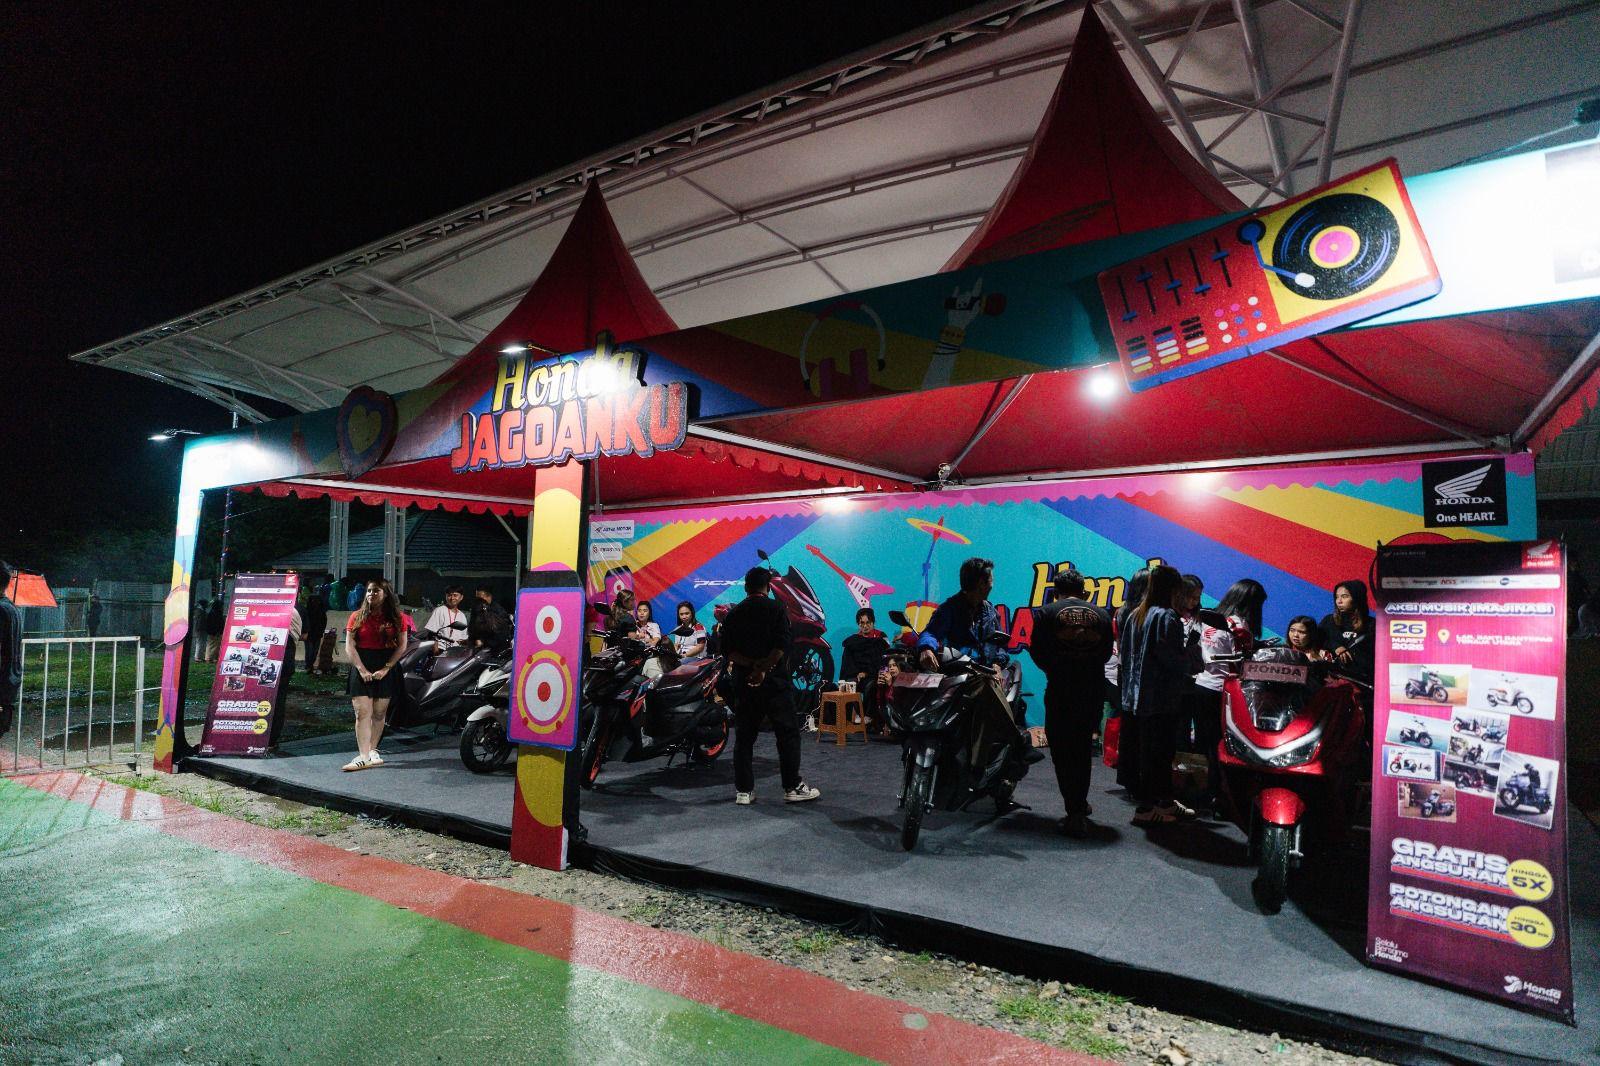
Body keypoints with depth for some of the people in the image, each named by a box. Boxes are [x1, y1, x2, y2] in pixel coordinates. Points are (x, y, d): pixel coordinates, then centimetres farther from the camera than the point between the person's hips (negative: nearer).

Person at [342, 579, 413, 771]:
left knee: (379, 713, 4)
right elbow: (349, 646, 1)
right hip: (362, 668, 0)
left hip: (386, 670, 0)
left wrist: (385, 669, -9)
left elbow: (402, 646, 0)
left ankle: (372, 750, 18)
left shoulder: (397, 617, 4)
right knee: (362, 713, -7)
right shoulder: (357, 616, 6)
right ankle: (364, 757, -9)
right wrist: (362, 669, -10)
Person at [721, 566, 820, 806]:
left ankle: (743, 790, 11)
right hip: (774, 681, -4)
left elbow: (727, 650, -1)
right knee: (788, 734, 4)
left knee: (744, 736, 9)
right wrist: (763, 668, -12)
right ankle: (793, 787, 5)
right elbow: (781, 646, -15)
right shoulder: (776, 609, -4)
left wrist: (752, 665, -9)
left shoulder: (733, 614, 7)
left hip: (743, 680, 4)